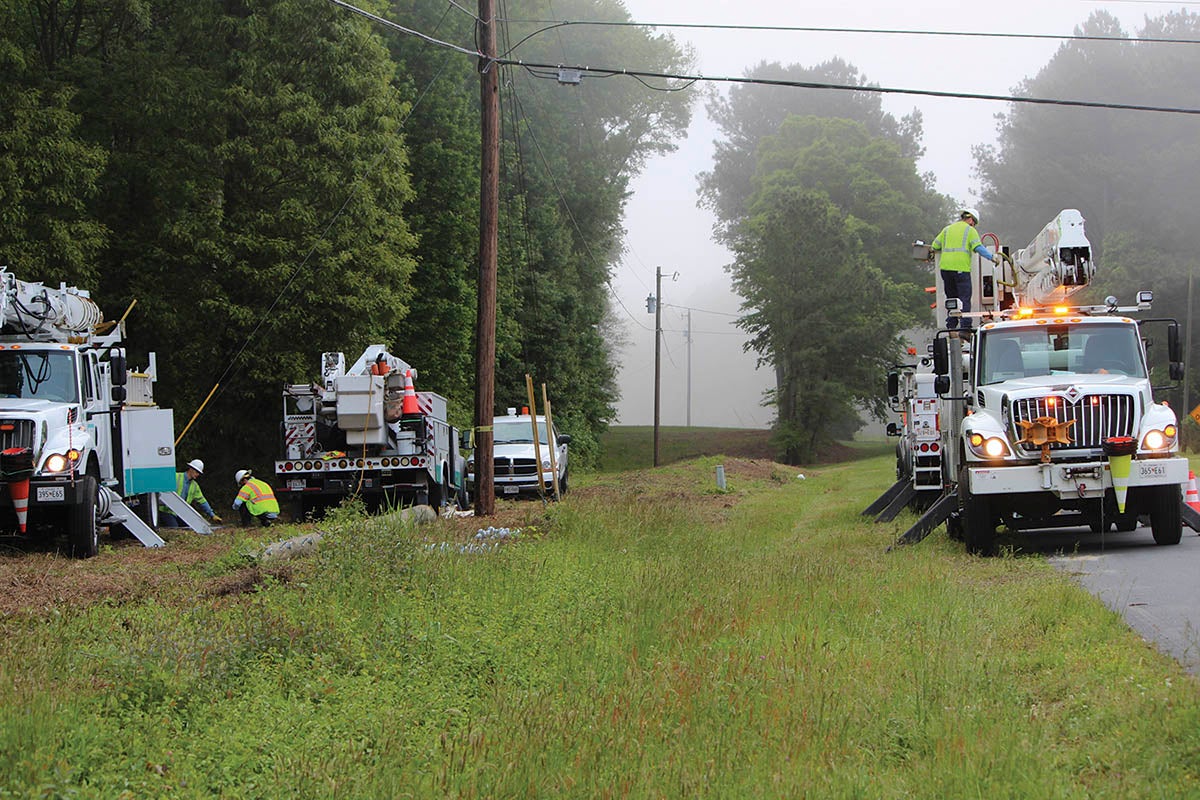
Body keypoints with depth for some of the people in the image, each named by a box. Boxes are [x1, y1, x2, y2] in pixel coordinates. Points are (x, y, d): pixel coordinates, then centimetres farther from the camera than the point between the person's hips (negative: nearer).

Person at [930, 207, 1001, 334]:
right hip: (961, 268, -5)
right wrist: (992, 257, -8)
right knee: (965, 299, -6)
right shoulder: (970, 230, 5)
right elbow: (978, 248, -7)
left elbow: (934, 247, 20)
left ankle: (951, 327, 10)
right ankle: (965, 327, -16)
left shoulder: (947, 229, 20)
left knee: (951, 298, 13)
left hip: (945, 267, 5)